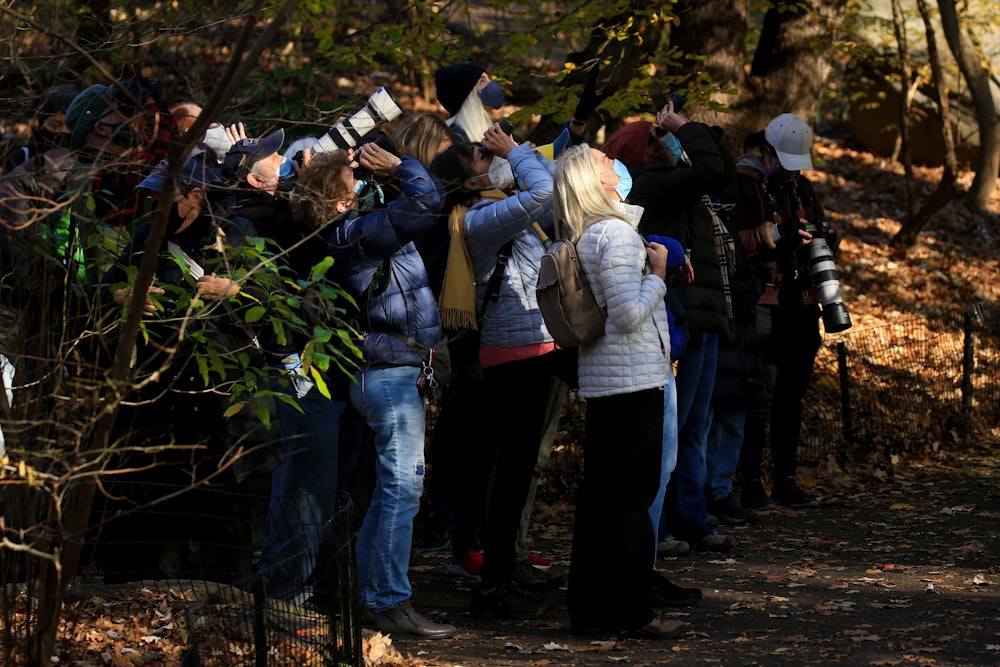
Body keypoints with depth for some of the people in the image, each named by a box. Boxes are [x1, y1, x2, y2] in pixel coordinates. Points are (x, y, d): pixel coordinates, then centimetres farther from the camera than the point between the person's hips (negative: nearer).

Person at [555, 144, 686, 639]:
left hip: (600, 381, 9)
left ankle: (587, 607, 17)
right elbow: (629, 314, -21)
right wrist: (658, 275, -7)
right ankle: (632, 612, 0)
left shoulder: (581, 237, 12)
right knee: (633, 496, -3)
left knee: (599, 492, 12)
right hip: (633, 377, -9)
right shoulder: (617, 233, -16)